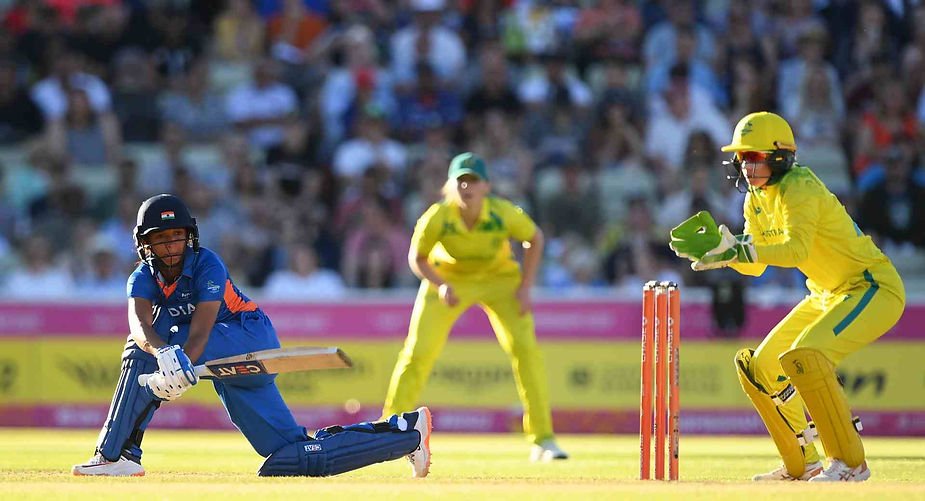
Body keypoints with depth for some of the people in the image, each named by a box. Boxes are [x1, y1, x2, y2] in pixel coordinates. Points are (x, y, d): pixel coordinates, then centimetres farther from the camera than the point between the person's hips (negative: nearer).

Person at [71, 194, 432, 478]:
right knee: (291, 458, 1)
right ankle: (406, 432, 9)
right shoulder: (143, 278, 0)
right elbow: (139, 324, -23)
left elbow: (201, 330, -29)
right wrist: (162, 352, -46)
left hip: (250, 338, -7)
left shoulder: (207, 264, -14)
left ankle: (116, 455, -22)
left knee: (142, 353, -24)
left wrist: (182, 365, -49)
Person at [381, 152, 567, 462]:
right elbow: (417, 258, -12)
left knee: (525, 348, -13)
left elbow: (534, 239, -8)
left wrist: (525, 288, -14)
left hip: (500, 278, 0)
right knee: (417, 353, -8)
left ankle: (542, 440, -4)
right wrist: (441, 286, -29)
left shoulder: (504, 214, -28)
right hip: (448, 279, 0)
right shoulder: (435, 219, -28)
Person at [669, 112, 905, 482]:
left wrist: (739, 250, -47)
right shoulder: (756, 200, 5)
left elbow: (798, 249, -38)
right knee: (758, 367, 9)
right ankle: (801, 465, 21)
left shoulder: (799, 188, -22)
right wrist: (720, 246, -12)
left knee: (803, 356, -30)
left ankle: (850, 463, -21)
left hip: (873, 288, -10)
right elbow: (755, 265, 5)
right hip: (827, 295, 10)